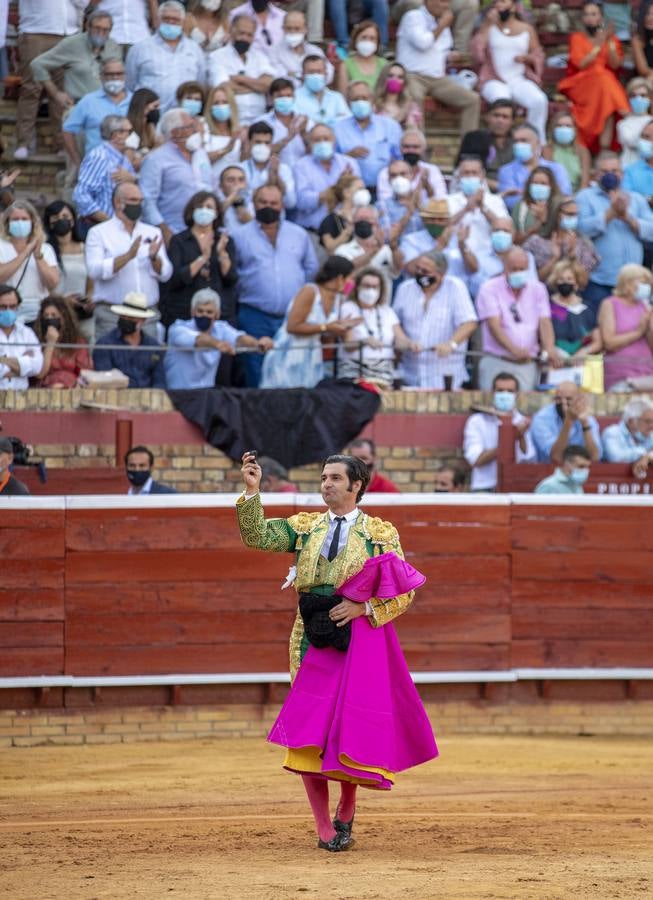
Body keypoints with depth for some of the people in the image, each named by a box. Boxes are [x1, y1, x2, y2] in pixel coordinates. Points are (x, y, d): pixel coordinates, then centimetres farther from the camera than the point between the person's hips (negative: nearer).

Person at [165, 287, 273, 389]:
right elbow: (197, 339, -35)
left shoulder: (220, 329, 1)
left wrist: (257, 343, -46)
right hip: (178, 394, -4)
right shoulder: (178, 328, -12)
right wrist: (216, 343, -58)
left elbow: (237, 337, -22)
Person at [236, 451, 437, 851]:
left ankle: (346, 814, 21)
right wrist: (253, 491, -14)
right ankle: (324, 828, 4)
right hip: (311, 643, 2)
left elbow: (404, 590, -1)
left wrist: (364, 607, -15)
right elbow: (257, 535, -1)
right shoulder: (305, 527, 11)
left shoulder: (382, 534, 4)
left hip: (358, 641, -2)